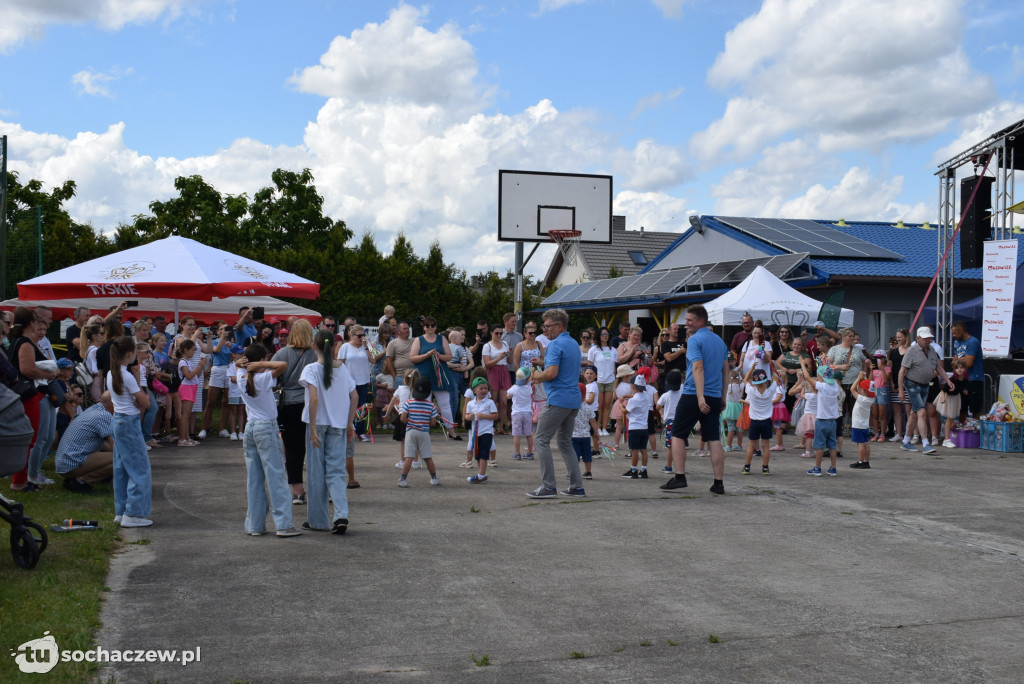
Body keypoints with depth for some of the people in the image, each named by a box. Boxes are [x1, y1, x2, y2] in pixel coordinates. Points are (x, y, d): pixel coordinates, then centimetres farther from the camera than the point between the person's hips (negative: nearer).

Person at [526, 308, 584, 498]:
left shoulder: (556, 344, -13)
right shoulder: (574, 344, 17)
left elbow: (552, 373, -24)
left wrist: (537, 375, -4)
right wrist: (541, 376, 16)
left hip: (558, 399, -9)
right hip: (574, 399, 9)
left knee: (541, 440, -3)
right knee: (565, 442, 16)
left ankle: (548, 486, -7)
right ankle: (576, 486, 14)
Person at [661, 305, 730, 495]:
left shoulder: (694, 340, -9)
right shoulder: (720, 341, 15)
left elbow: (698, 368, -20)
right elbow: (726, 372, 19)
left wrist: (700, 397, -27)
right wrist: (722, 397, 25)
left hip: (692, 395, -6)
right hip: (715, 397, 6)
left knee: (678, 435, 6)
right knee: (714, 440, 5)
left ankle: (679, 477, 0)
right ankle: (718, 483, 4)